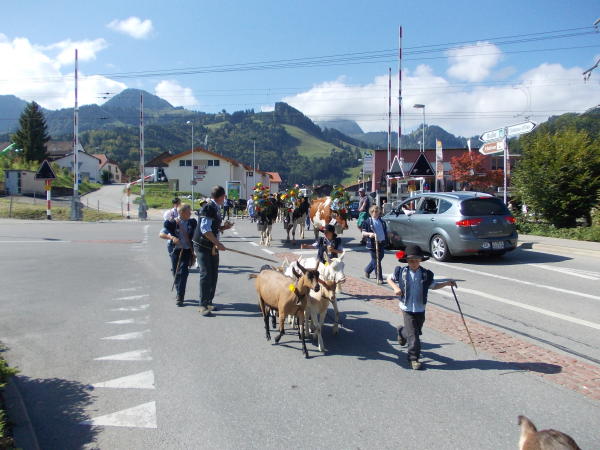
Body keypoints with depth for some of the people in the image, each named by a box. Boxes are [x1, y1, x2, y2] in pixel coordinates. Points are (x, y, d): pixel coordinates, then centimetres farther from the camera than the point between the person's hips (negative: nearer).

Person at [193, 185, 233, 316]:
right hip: (203, 246, -9)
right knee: (206, 275, -7)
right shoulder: (209, 207, -17)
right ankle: (203, 305, 0)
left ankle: (209, 302, 21)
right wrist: (218, 243, -23)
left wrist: (224, 227, 9)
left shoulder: (215, 208, 13)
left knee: (213, 275, 11)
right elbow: (205, 229, -24)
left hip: (212, 247, 9)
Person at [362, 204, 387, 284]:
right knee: (376, 261, -4)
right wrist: (369, 234, -26)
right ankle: (379, 278, 2)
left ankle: (367, 270, 38)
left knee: (379, 259, 16)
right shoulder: (367, 222, -3)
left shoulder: (382, 222, 13)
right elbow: (363, 233, -7)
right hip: (373, 244, -6)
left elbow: (386, 232, 23)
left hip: (381, 243, 6)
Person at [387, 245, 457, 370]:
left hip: (420, 309, 3)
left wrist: (447, 283, 0)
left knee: (417, 331, 18)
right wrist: (395, 287, -10)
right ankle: (414, 358, 7)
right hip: (407, 309, -3)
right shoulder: (401, 272, -7)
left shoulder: (426, 274, -2)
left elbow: (433, 285, 13)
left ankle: (402, 332, 49)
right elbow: (389, 278, 8)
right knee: (413, 334, -6)